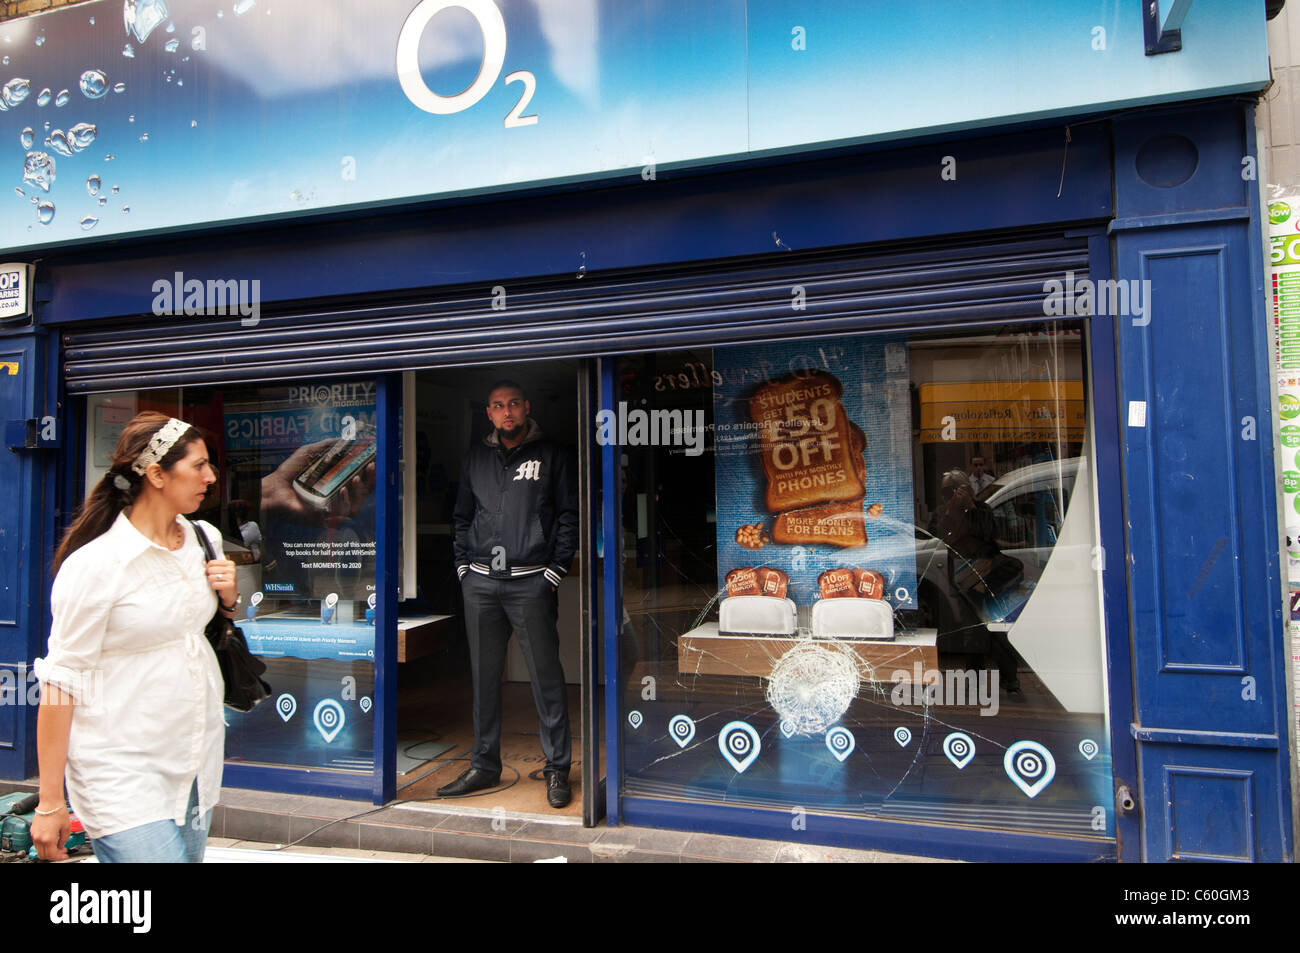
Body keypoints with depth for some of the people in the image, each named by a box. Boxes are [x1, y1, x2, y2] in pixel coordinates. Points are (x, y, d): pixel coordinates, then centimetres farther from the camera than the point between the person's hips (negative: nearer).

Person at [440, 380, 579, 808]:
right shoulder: (476, 456, 15)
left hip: (531, 581, -4)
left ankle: (557, 770, 9)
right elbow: (462, 516, 20)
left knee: (545, 677, -2)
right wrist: (463, 565, 8)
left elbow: (569, 515, 2)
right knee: (484, 677, 10)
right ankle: (484, 767, 22)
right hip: (480, 583, 4)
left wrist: (555, 570, -6)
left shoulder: (551, 455, 4)